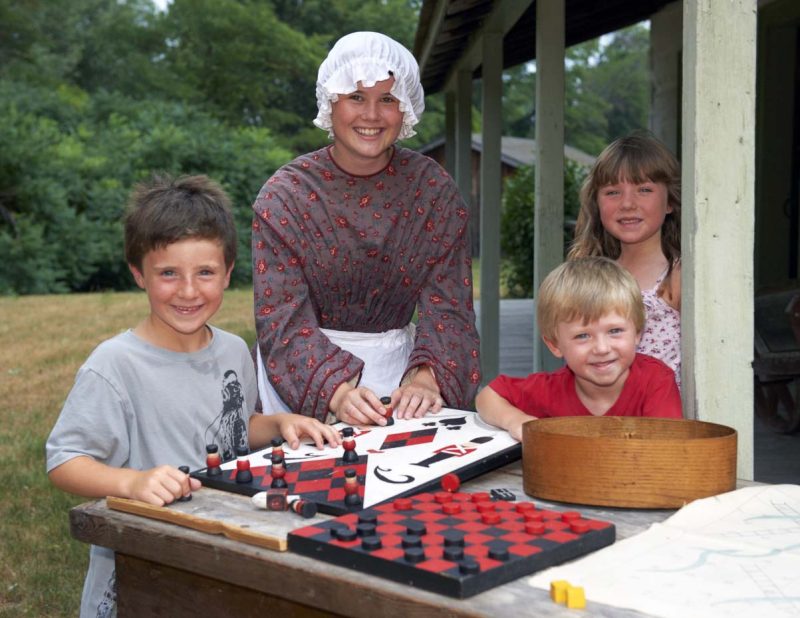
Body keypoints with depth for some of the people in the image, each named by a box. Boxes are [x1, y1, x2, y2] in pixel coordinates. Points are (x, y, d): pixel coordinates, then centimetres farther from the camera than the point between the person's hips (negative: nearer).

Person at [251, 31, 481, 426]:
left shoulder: (433, 189, -3)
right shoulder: (284, 196, -9)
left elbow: (447, 304, -8)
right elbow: (282, 319, -16)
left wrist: (426, 375, -29)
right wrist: (336, 389, -34)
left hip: (397, 361, 2)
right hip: (309, 371, -1)